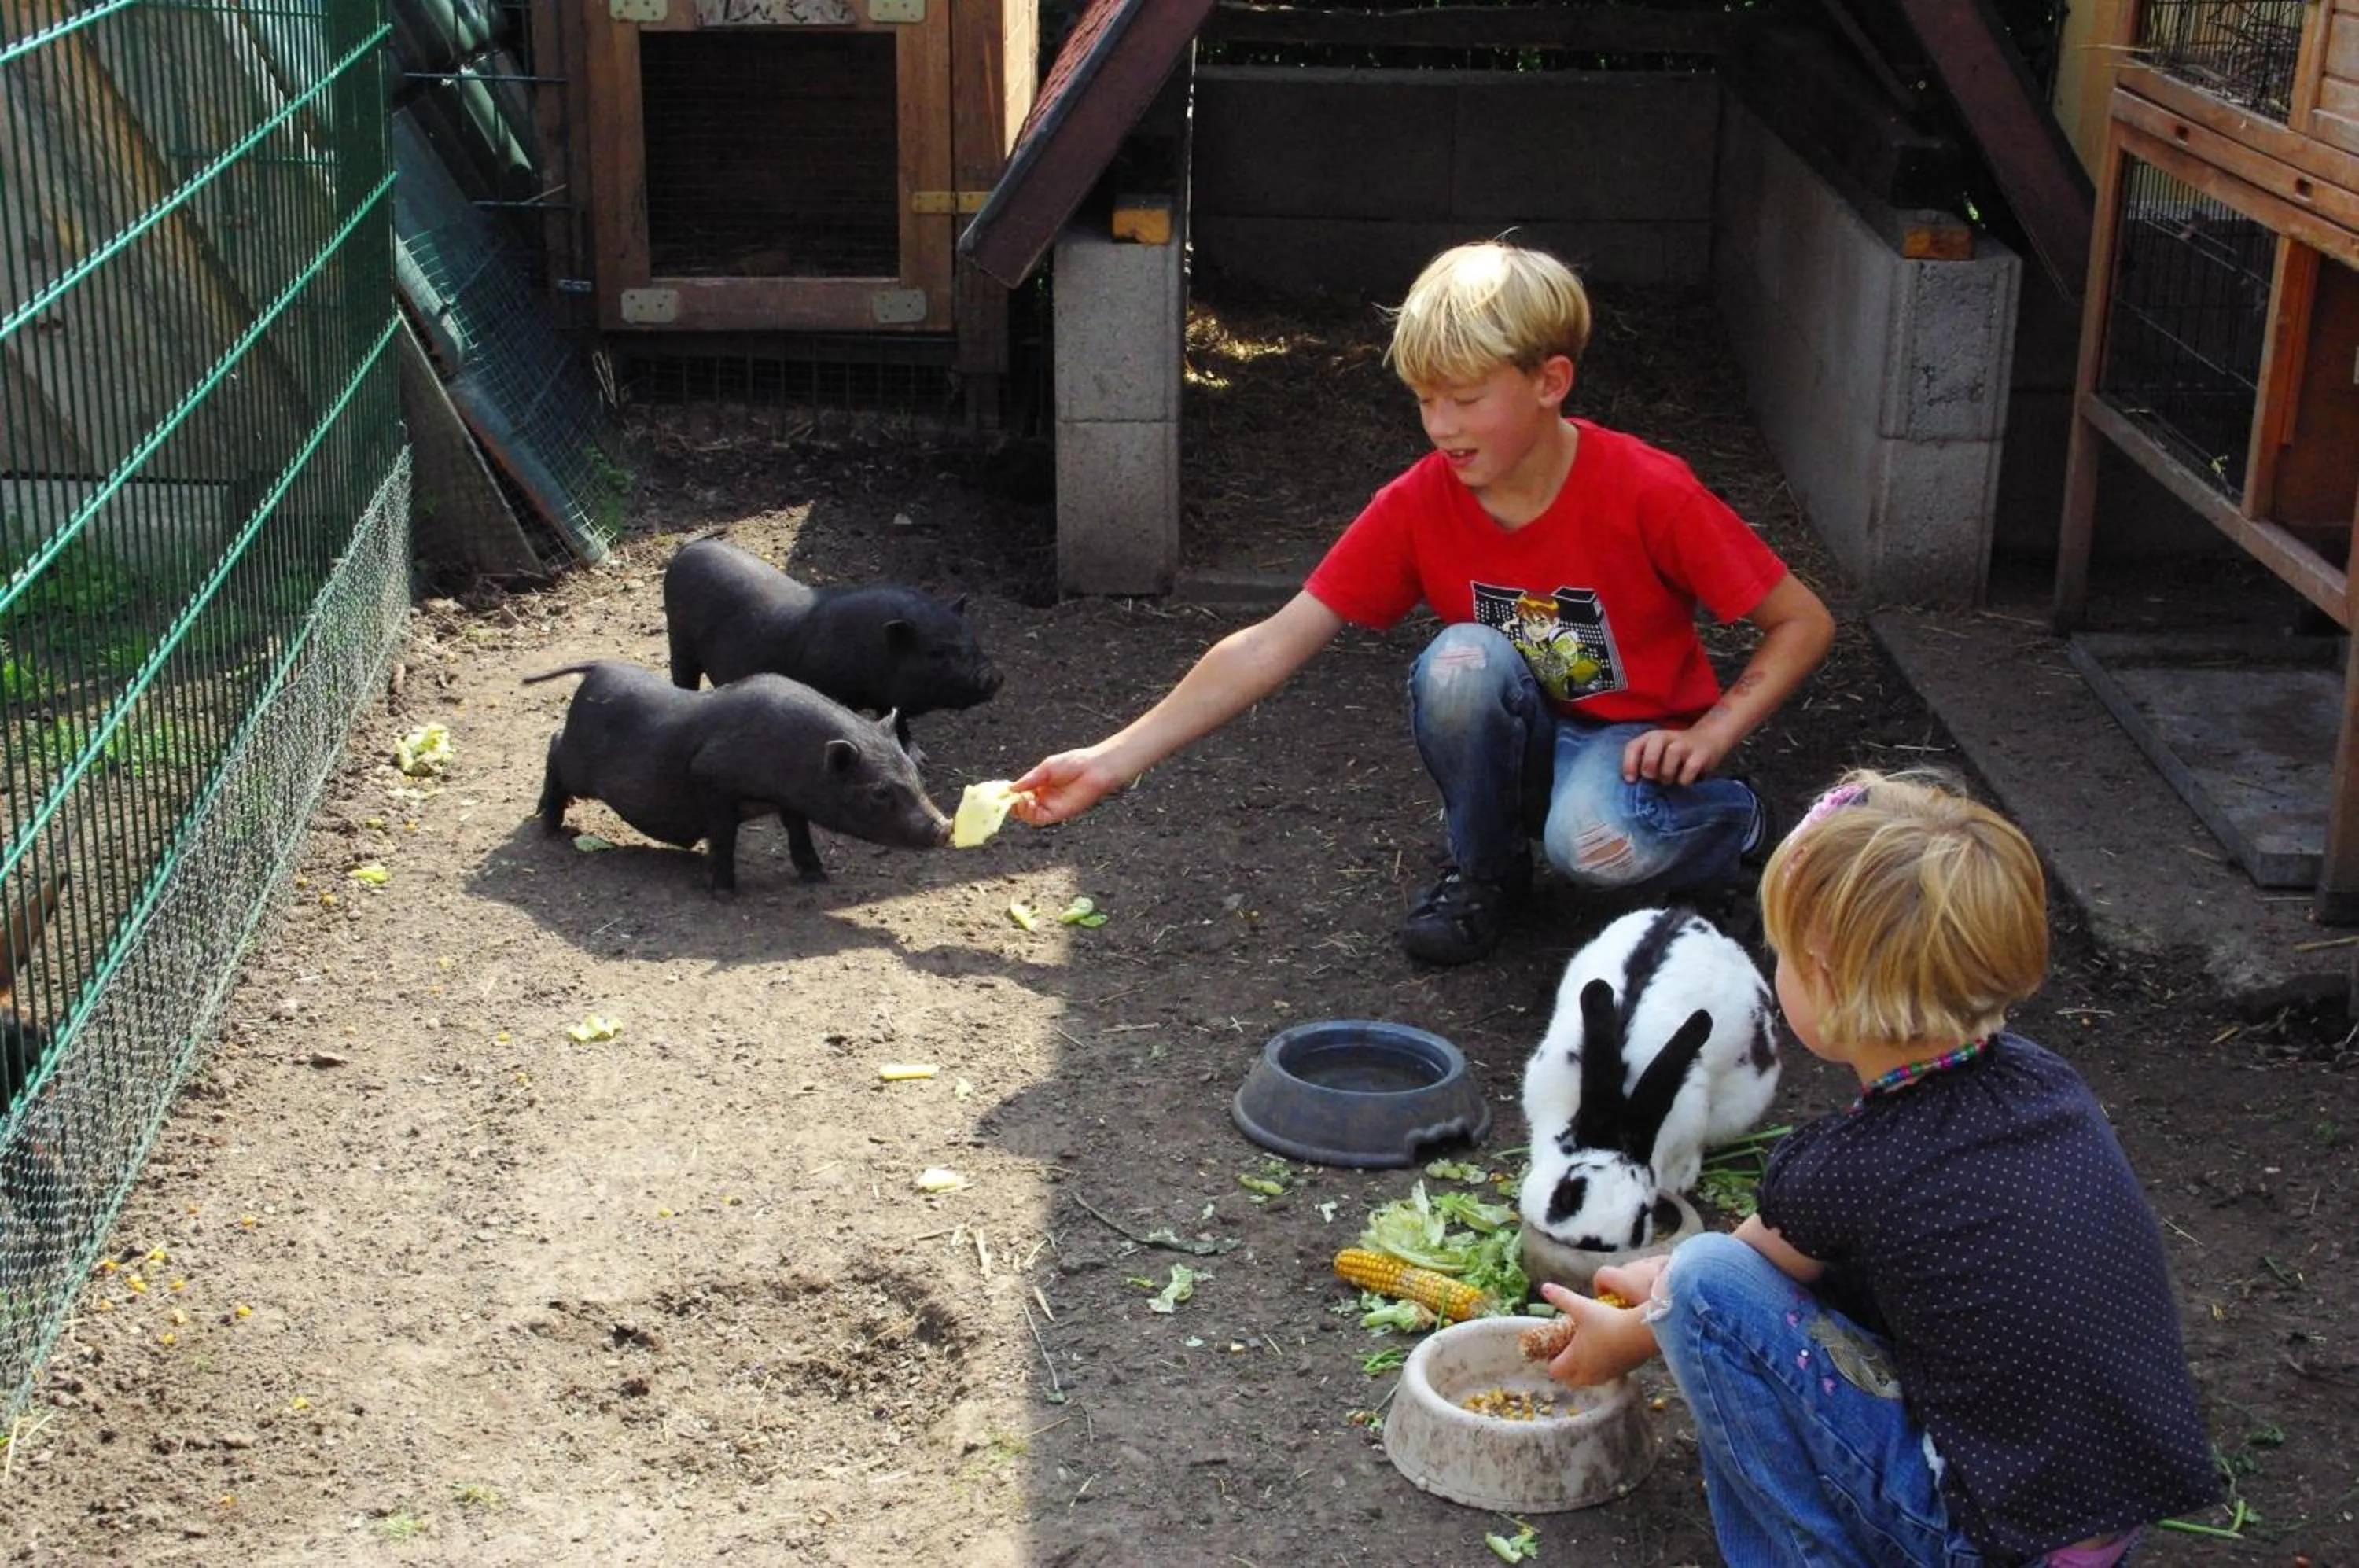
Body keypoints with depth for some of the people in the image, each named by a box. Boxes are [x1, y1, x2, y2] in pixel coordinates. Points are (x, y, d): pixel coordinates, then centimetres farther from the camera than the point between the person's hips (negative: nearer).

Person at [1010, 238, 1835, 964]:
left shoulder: (1650, 494, -21)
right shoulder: (1417, 505, -13)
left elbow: (1804, 622, -12)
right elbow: (1272, 647, -15)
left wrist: (1710, 735, -24)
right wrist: (1111, 762, -22)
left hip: (1636, 745, -2)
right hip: (1519, 744, 2)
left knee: (1596, 844, -36)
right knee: (1463, 659, -30)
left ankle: (1732, 822, 1)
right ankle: (1484, 869, -4)